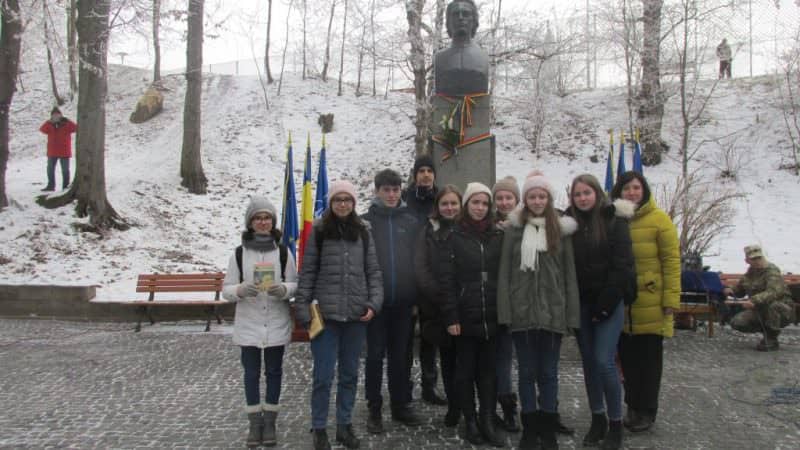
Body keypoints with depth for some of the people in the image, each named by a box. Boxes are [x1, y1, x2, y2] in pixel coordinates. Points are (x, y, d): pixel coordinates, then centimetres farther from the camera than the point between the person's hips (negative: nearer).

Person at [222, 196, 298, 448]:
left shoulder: (283, 252, -1)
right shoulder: (239, 253, -2)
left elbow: (295, 285, 1)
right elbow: (226, 289, 0)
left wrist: (283, 289, -20)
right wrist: (241, 290, -22)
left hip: (277, 325, 0)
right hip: (248, 325, 0)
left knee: (274, 372, 10)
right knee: (251, 373, 9)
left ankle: (270, 421, 24)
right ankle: (255, 422, 23)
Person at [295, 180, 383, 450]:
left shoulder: (362, 232, 6)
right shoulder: (319, 231, -1)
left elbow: (373, 271, 7)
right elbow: (307, 272, -1)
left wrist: (374, 303, -5)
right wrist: (302, 308, -6)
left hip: (356, 315, 3)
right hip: (325, 314, -2)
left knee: (350, 374, 13)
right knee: (323, 375, 2)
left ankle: (345, 425, 27)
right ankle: (319, 428, 19)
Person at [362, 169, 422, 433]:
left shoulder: (411, 222, 5)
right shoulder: (366, 221, -1)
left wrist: (418, 295, 2)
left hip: (403, 301, 2)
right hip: (375, 301, -2)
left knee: (400, 355, 12)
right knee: (375, 356, 5)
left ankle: (401, 405, 25)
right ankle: (374, 410, 17)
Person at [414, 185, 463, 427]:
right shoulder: (429, 231, 7)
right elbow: (420, 267, -1)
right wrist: (440, 296, -11)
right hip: (437, 306, 2)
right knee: (447, 356, 10)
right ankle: (454, 406, 21)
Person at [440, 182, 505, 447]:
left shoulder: (498, 236, 7)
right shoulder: (455, 237, -1)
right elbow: (448, 280, -5)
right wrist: (450, 316, -11)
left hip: (493, 316, 2)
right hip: (466, 316, -2)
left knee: (489, 370, 8)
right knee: (466, 370, 7)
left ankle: (487, 421, 17)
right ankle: (470, 421, 19)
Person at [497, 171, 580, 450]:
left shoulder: (561, 230, 4)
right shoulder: (514, 229, 4)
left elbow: (569, 274, 3)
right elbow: (504, 272, 1)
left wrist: (571, 314, -3)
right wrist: (505, 311, -7)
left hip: (552, 313, 0)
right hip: (521, 312, 0)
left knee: (548, 373, 8)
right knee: (527, 372, 9)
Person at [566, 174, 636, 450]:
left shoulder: (614, 220, -5)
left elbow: (622, 265, -9)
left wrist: (605, 304, -13)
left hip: (608, 302, -4)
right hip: (581, 303, 4)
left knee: (604, 362, -9)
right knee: (589, 362, 8)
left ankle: (615, 423, 6)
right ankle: (597, 419, 20)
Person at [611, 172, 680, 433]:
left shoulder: (659, 219, -5)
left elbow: (671, 260, -7)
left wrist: (671, 298, -11)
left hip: (650, 303, -3)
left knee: (649, 359, 8)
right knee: (628, 358, 13)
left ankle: (647, 411, 21)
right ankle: (633, 406, 28)